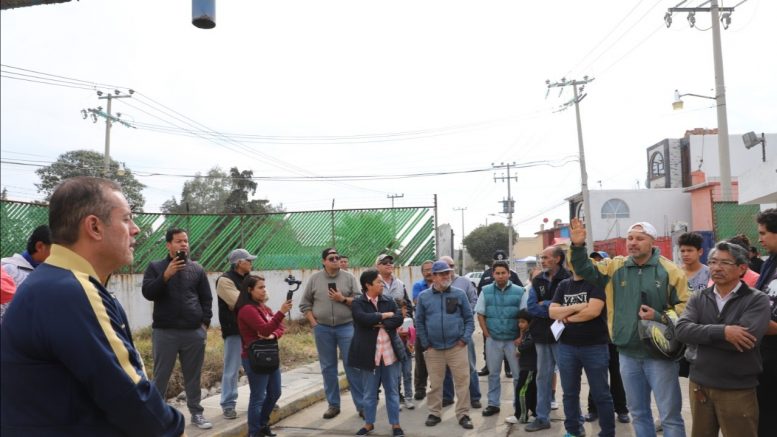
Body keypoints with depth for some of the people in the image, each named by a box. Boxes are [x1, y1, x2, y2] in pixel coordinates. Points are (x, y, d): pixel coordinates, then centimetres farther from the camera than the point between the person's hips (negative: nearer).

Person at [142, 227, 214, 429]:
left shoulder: (197, 269, 10)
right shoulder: (155, 267, 5)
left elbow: (206, 298, 12)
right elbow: (147, 293, -6)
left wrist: (205, 323, 2)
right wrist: (166, 275, -18)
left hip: (194, 332, 2)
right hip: (164, 332, -2)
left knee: (193, 376, 9)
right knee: (161, 376, 4)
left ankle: (196, 413, 19)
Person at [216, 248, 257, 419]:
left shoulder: (247, 279, 15)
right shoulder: (224, 280, -10)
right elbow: (239, 302, -20)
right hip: (234, 330, -7)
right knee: (232, 369, 0)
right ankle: (228, 405, 10)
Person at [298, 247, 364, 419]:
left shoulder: (348, 277, 1)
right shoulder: (314, 278, 3)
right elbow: (304, 304, 6)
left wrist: (343, 299, -16)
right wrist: (313, 323, -1)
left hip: (346, 327, -1)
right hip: (322, 329, 2)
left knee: (353, 365, -1)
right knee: (328, 367, 8)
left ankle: (362, 405, 5)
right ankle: (333, 405, 19)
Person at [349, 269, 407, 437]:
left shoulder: (389, 301, 7)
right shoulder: (358, 302, -5)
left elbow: (399, 319, -4)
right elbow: (364, 318, -22)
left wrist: (381, 324, -15)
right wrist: (385, 315, -11)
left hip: (390, 352, 3)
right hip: (370, 353, -3)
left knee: (392, 390, 10)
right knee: (369, 392, 10)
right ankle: (369, 423, 25)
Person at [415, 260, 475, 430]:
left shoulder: (459, 294, 2)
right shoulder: (423, 296, 2)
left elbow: (469, 318, 5)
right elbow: (419, 322, 5)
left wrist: (465, 338, -6)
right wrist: (425, 344, 0)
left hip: (457, 346, 0)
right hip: (434, 348, 1)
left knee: (462, 381, 1)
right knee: (435, 383, 11)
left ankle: (463, 415, 12)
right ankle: (434, 413, 24)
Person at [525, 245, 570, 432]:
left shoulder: (568, 279, -10)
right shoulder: (538, 281, 6)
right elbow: (531, 307, -2)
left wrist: (545, 304, -10)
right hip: (542, 336, 5)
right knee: (543, 377, 11)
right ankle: (542, 418, 21)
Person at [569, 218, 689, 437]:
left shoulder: (670, 270, -7)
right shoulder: (615, 266, 5)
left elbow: (684, 307, -6)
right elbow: (586, 270, 1)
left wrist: (660, 317, -21)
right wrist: (578, 246, -15)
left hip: (660, 353, -4)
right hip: (628, 354, 4)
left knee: (670, 415, 4)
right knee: (638, 413, 17)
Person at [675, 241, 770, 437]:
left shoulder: (757, 300, -8)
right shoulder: (698, 298, 3)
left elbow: (747, 339, -23)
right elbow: (681, 330, -13)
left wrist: (699, 334, -15)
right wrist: (722, 331, -25)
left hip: (738, 390, -4)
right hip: (699, 385, 4)